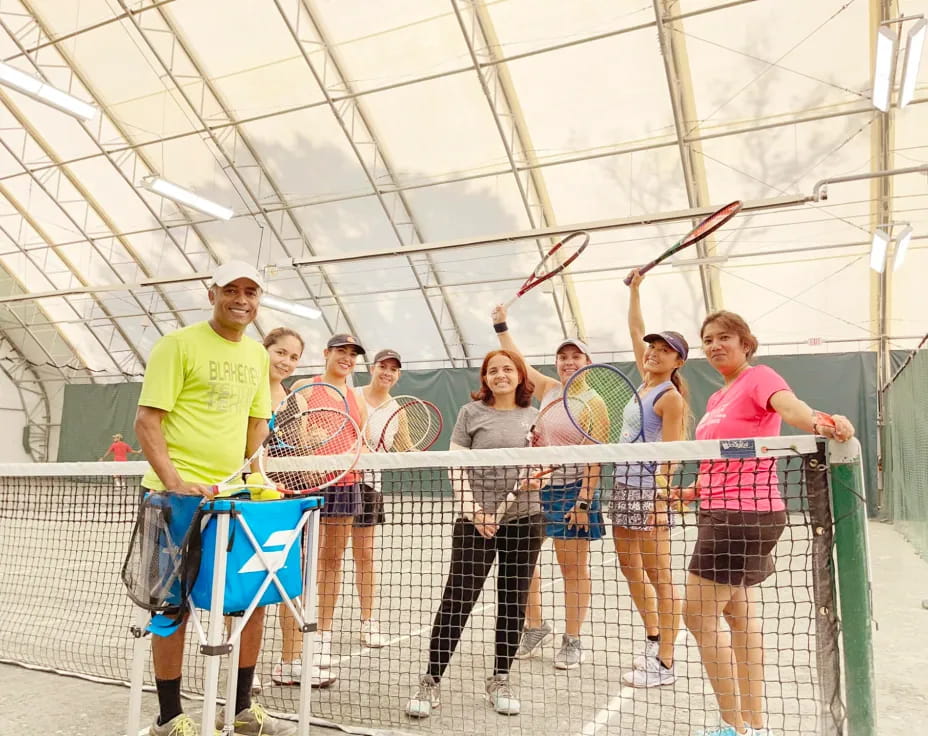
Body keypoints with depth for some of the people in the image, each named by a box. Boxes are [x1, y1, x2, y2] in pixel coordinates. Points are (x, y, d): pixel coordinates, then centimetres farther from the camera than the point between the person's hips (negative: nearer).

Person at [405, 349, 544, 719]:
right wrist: (473, 511, -12)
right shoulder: (471, 412, 1)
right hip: (476, 520, -3)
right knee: (457, 601, -2)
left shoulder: (534, 416, 10)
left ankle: (500, 681, 24)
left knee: (513, 602, 9)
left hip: (525, 518, 3)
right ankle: (430, 683, 10)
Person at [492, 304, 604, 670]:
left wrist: (584, 501, -15)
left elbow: (594, 458, -10)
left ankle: (572, 641, 20)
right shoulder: (548, 389, 8)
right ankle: (535, 626, 27)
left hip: (573, 490, -5)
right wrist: (501, 326, 19)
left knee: (573, 568, 5)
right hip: (538, 485, 5)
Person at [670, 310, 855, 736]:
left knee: (699, 613, -5)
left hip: (745, 513, -10)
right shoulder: (716, 399, 15)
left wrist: (820, 423, -55)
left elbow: (788, 405, -34)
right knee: (739, 616, 16)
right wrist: (694, 490, 13)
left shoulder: (759, 378, -11)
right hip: (722, 514, 10)